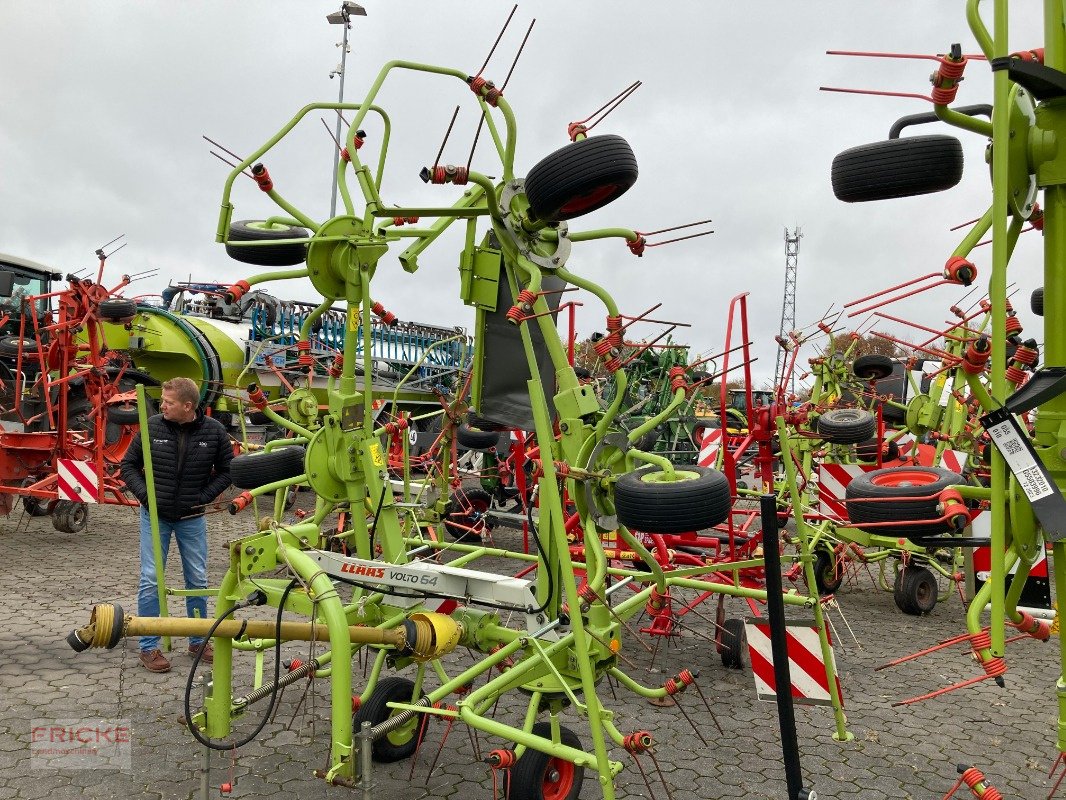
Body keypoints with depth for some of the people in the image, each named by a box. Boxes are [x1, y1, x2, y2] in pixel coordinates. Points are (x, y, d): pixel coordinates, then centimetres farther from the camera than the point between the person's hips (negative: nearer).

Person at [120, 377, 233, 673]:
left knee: (197, 580, 10)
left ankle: (198, 640, 26)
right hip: (155, 516, -1)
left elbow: (226, 470, 3)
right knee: (150, 580, 1)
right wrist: (145, 494, -12)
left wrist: (204, 496, -9)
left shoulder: (214, 431, -9)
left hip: (191, 518, 1)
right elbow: (129, 465, 2)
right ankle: (148, 647, 14)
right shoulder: (153, 426, -9)